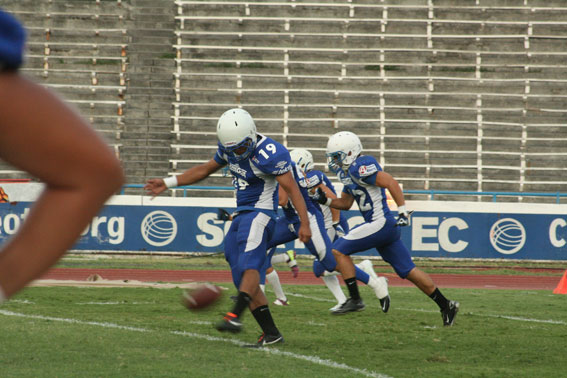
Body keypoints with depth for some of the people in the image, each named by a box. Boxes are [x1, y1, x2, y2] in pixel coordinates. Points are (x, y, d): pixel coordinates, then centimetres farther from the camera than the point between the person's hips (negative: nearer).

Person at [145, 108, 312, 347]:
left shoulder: (268, 154, -18)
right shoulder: (229, 148, 7)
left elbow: (292, 188, -18)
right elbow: (205, 169, 23)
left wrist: (304, 223, -25)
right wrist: (168, 183, 22)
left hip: (259, 213, -9)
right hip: (241, 217, 9)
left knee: (249, 266, -28)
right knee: (241, 278, 3)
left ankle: (235, 316, -48)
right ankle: (271, 333, 4)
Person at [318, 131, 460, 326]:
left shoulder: (360, 167, -14)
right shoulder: (348, 172, 17)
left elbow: (391, 183, -22)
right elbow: (345, 203, 27)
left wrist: (402, 211, -25)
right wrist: (325, 200, 11)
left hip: (380, 224, -10)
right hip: (386, 227, 10)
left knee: (339, 250, -6)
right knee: (407, 271, 11)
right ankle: (445, 305, 13)